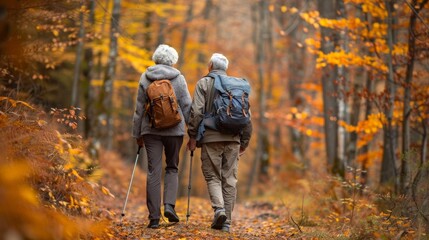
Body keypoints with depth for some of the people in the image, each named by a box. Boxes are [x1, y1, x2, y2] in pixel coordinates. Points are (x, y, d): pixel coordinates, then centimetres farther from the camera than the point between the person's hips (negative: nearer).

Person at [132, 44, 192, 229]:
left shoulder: (145, 78, 5)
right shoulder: (178, 79, 2)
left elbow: (139, 108, 7)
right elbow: (187, 107, 0)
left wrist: (137, 134, 14)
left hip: (151, 130, 1)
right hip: (174, 130, -1)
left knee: (153, 172, 2)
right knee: (172, 168, 16)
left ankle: (154, 217, -1)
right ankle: (169, 205, -4)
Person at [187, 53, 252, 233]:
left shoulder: (204, 83, 2)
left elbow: (197, 111, -8)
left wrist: (192, 136, -2)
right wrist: (244, 142, 17)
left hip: (211, 138, -3)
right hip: (233, 139, 3)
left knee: (212, 176, 6)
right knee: (229, 179, 6)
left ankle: (219, 208, -17)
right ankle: (226, 222, 5)